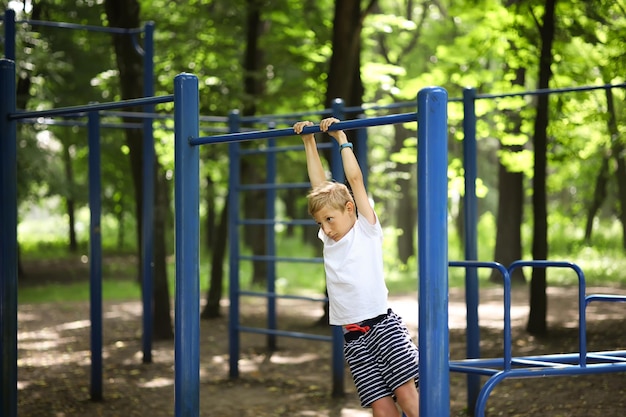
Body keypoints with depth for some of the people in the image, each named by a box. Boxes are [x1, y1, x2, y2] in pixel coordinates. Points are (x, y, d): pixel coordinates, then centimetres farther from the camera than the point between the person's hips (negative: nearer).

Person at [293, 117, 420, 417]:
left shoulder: (367, 230, 3)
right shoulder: (328, 240, 16)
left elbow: (355, 179, -1)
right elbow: (319, 184, 18)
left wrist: (341, 138, 2)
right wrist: (308, 141, 19)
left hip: (383, 325, -4)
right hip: (353, 338, 5)